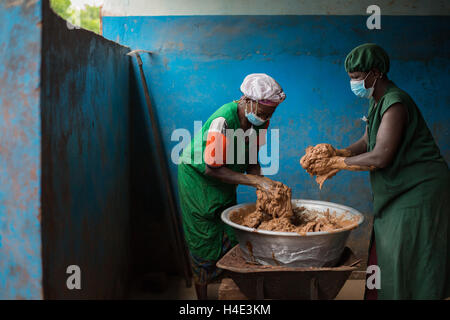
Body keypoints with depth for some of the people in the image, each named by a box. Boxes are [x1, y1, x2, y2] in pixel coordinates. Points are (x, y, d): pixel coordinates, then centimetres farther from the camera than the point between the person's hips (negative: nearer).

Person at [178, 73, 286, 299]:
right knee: (203, 243, 0)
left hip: (225, 179, 6)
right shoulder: (222, 121, -35)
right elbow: (211, 169, -30)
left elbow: (250, 158, -3)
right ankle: (202, 296, 15)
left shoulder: (260, 120, -12)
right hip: (198, 177, -6)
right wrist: (255, 180, -33)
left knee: (231, 238, 5)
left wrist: (261, 184, -21)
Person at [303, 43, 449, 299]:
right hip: (397, 191, 10)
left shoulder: (395, 104, -21)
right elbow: (368, 142, 15)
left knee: (407, 262, -3)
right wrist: (339, 154, -1)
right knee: (384, 258, 15)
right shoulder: (378, 102, 10)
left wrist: (339, 163, -15)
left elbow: (380, 157, -26)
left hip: (418, 191, -10)